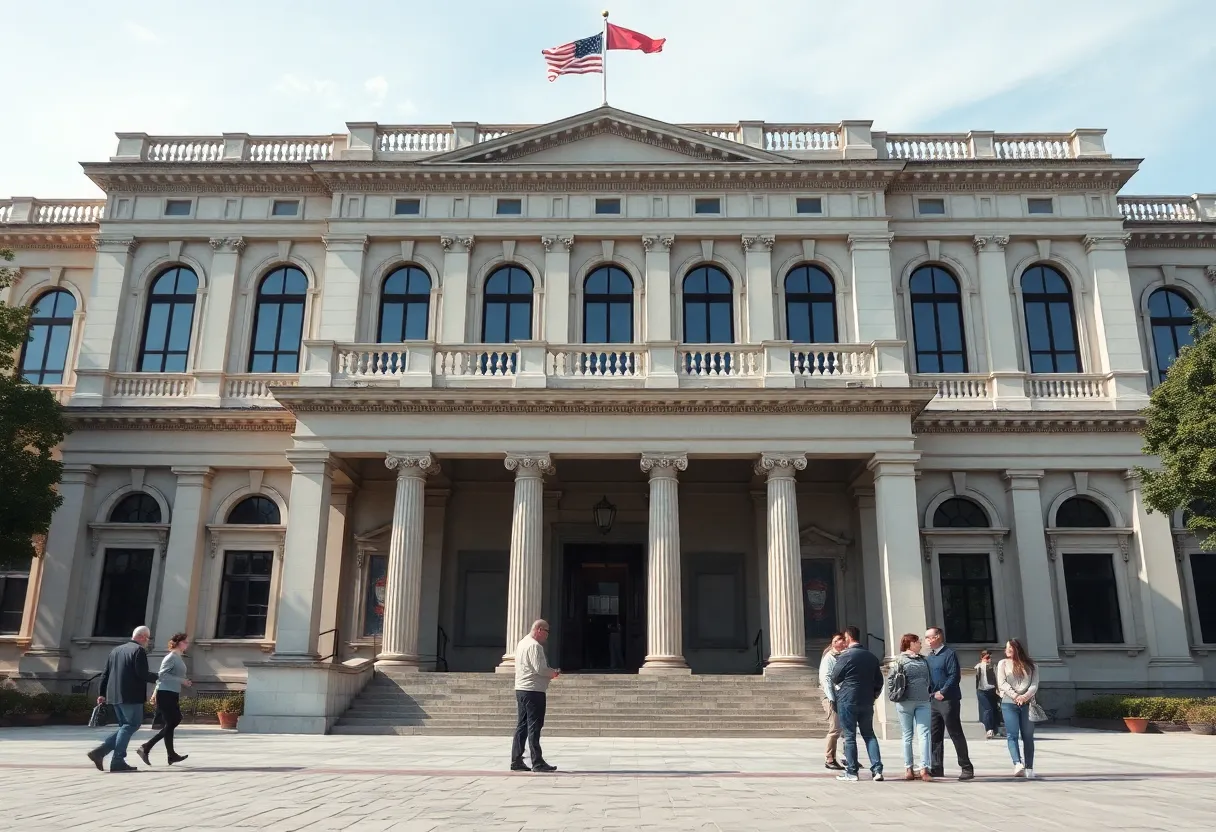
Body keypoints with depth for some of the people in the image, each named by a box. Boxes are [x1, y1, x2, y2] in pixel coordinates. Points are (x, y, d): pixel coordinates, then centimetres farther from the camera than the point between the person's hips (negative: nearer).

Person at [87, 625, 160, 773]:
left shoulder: (116, 650, 17)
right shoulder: (139, 650, -9)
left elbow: (105, 673, 16)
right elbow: (142, 674, -16)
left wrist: (102, 693, 18)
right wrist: (155, 677, 2)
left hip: (114, 695, 9)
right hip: (131, 696, -9)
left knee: (126, 727, 16)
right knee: (132, 725, -2)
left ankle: (100, 751, 4)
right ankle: (117, 761, -7)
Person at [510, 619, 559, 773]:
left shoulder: (522, 643, 17)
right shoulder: (535, 646, -14)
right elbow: (540, 668, -22)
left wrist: (549, 673, 13)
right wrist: (553, 673, -4)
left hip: (521, 689, 10)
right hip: (533, 691, -10)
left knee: (521, 726, 12)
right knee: (534, 727, -6)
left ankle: (516, 761, 14)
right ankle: (537, 763, -3)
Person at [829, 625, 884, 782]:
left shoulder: (846, 655, -13)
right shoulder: (871, 656, 7)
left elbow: (834, 678, -5)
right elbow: (879, 680, 12)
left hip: (847, 700, -5)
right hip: (867, 701, 5)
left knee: (849, 736, 2)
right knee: (869, 735, 13)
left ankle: (851, 772, 4)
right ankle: (877, 769, 4)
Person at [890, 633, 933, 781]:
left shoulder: (923, 659, 16)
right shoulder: (901, 660, 0)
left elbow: (928, 679, 21)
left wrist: (929, 694, 14)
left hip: (923, 702, 4)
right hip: (905, 701, -4)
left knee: (923, 734, -6)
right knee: (907, 735, 4)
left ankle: (924, 768, -10)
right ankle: (908, 768, 7)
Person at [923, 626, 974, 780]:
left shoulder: (949, 654, -8)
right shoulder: (928, 657, 15)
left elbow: (955, 676, -16)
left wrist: (943, 692, -21)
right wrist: (927, 691, 4)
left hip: (948, 700, -8)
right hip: (934, 700, 8)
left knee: (955, 734, -3)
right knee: (935, 735, 10)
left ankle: (967, 768, 4)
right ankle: (937, 768, 17)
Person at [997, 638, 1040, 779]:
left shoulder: (1030, 665, 13)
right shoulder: (1003, 663, 11)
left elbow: (1035, 684, 3)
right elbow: (1002, 683, 0)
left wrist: (1026, 696, -14)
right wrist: (1015, 696, -13)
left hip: (1027, 703, 1)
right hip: (1009, 703, -1)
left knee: (1028, 736, 0)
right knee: (1012, 734, -11)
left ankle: (1029, 768, -2)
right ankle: (1018, 764, -17)